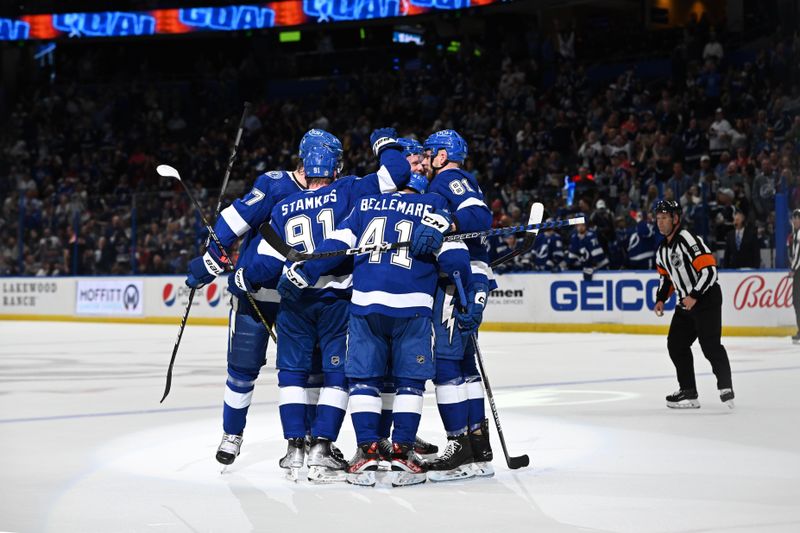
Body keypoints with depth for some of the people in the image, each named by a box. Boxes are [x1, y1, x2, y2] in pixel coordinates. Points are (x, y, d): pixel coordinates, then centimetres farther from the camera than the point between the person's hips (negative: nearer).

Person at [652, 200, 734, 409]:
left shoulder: (688, 239, -17)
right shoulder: (663, 250, 12)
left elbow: (709, 269, -23)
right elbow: (666, 277, 25)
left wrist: (694, 296, -26)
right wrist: (661, 299, 11)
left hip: (706, 299, -9)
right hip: (685, 304, 9)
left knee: (710, 345, -16)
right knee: (676, 344, 7)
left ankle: (725, 386, -8)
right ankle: (688, 392, 13)